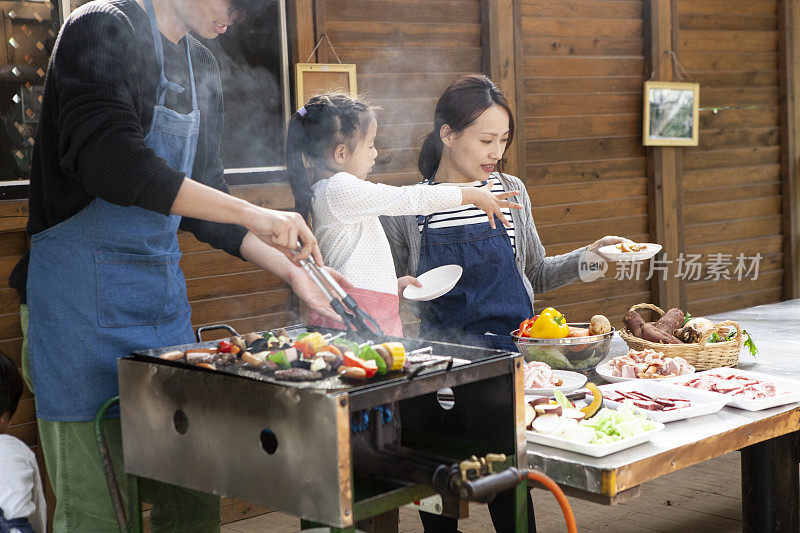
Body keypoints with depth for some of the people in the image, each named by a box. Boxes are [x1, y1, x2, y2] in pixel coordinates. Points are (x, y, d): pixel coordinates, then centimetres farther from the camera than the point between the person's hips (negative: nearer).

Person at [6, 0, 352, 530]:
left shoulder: (202, 66, 16)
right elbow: (109, 159, -26)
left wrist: (290, 268, 10)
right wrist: (252, 215, -27)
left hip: (165, 294, 8)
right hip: (85, 301, -8)